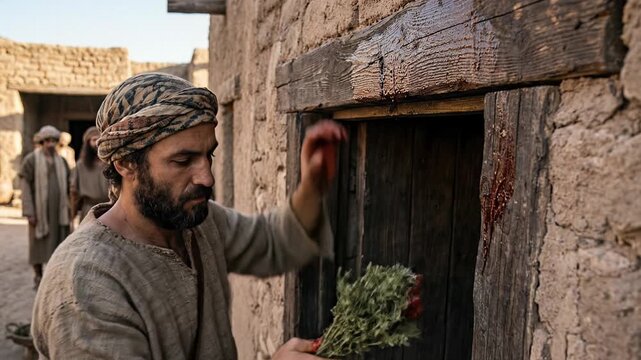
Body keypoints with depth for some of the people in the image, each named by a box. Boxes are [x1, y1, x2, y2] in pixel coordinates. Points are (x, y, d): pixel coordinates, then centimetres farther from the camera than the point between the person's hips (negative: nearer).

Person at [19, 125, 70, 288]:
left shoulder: (61, 161, 8)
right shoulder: (31, 159, -6)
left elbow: (68, 184, 12)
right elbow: (25, 185, -9)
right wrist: (29, 212, -14)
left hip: (59, 209, 4)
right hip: (39, 209, -4)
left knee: (58, 242, 6)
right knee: (39, 243, 4)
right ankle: (38, 278, 16)